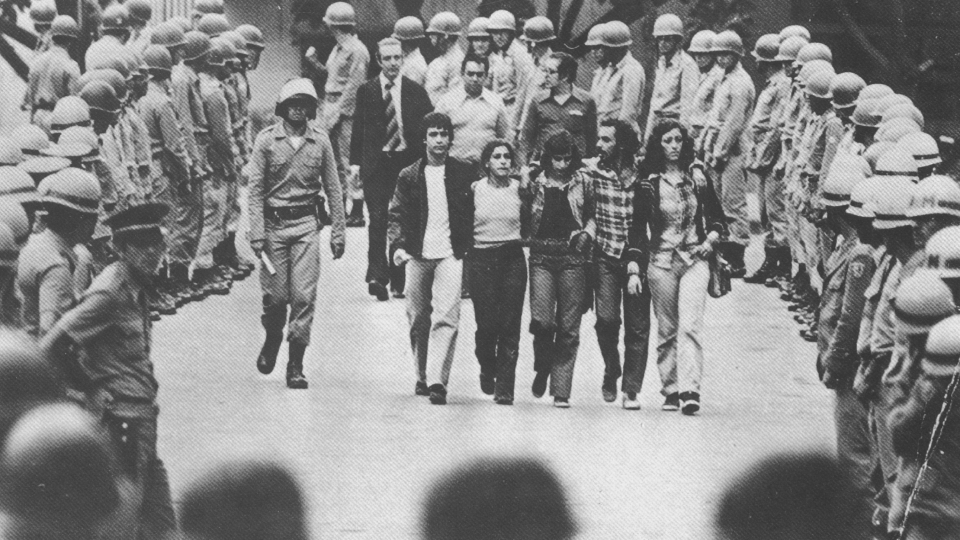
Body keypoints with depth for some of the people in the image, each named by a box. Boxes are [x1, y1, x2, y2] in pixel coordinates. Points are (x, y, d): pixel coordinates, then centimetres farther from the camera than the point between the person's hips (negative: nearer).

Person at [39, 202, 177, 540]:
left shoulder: (136, 287, 9)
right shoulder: (109, 293, -19)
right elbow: (51, 347, -24)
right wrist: (92, 392, -14)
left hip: (143, 412, 9)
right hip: (122, 416, -9)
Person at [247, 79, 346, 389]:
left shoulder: (320, 140, 2)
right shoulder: (267, 140, -3)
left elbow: (333, 188, 7)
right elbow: (255, 189, -3)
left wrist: (338, 232, 4)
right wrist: (256, 233, -10)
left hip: (306, 224, 1)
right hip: (274, 223, -1)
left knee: (304, 296, -6)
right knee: (276, 295, 2)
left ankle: (296, 365, 0)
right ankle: (272, 340, 33)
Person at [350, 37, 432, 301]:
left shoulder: (416, 91, 5)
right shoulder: (366, 91, 6)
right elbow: (358, 128, 7)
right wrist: (355, 162, 0)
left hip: (407, 162, 1)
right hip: (376, 163, -1)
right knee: (378, 218, -10)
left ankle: (399, 279, 11)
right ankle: (377, 276, -11)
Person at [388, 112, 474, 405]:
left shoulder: (463, 174, 4)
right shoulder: (410, 176, 6)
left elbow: (474, 214, 9)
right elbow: (397, 214, 5)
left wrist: (469, 248, 0)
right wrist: (397, 245, -10)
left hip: (450, 255, -2)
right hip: (418, 255, 2)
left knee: (446, 317, -15)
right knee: (418, 320, 9)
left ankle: (437, 381, -20)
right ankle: (422, 376, 26)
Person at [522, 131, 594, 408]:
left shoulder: (583, 183, 7)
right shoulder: (534, 183, 7)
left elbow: (592, 216, 16)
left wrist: (587, 233, -1)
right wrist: (527, 194, -1)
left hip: (572, 257, 0)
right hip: (541, 256, 0)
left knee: (568, 328, -1)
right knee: (541, 319, -14)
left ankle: (561, 392, 5)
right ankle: (542, 367, 16)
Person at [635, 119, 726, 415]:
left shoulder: (698, 175, 6)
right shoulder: (649, 182, 2)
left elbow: (718, 217, 16)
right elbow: (636, 228, 2)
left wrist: (710, 240, -3)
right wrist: (633, 270, -4)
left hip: (695, 260, 0)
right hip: (661, 261, 0)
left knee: (690, 326, -15)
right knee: (666, 330, 4)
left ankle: (689, 391, -22)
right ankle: (671, 390, 14)